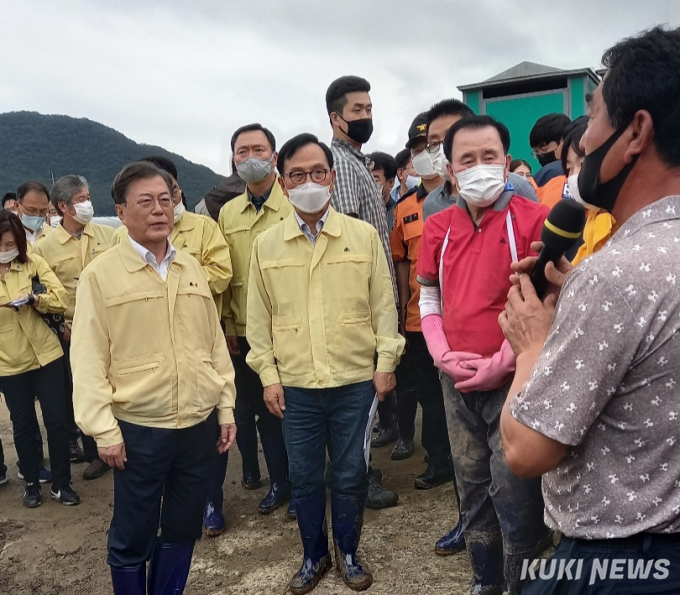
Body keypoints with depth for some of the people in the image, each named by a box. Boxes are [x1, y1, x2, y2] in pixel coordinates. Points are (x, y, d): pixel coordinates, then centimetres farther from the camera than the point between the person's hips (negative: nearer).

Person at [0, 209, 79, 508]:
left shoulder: (33, 263, -3)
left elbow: (61, 299, -9)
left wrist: (35, 298, -25)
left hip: (46, 354, 0)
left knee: (56, 420, 4)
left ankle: (61, 483, 19)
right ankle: (31, 483, 29)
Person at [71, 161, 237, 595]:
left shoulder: (192, 267, 7)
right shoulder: (100, 274, -7)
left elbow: (215, 341, 10)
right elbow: (88, 359, -8)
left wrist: (226, 408, 8)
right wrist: (103, 429, -11)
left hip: (200, 423, 4)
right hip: (138, 429, -4)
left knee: (184, 528, 17)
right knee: (132, 536, 11)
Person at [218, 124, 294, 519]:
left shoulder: (295, 205, -5)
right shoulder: (228, 212, 9)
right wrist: (228, 325, 7)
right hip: (244, 334, 5)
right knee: (263, 410, 13)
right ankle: (280, 482, 30)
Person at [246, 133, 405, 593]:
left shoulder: (365, 235, -1)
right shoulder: (266, 245, 1)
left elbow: (383, 305, 1)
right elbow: (259, 317, 4)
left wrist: (386, 362, -3)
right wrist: (268, 374, 0)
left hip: (356, 381, -1)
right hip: (295, 386, 1)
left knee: (351, 475, 11)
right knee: (305, 477, 13)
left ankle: (348, 553, 34)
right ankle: (314, 555, 35)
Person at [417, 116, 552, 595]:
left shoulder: (533, 220, -9)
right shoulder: (438, 227, 5)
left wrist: (501, 362, -16)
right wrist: (443, 354, -4)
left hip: (514, 380, -5)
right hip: (457, 384, 5)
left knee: (514, 493, 2)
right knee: (472, 486, 17)